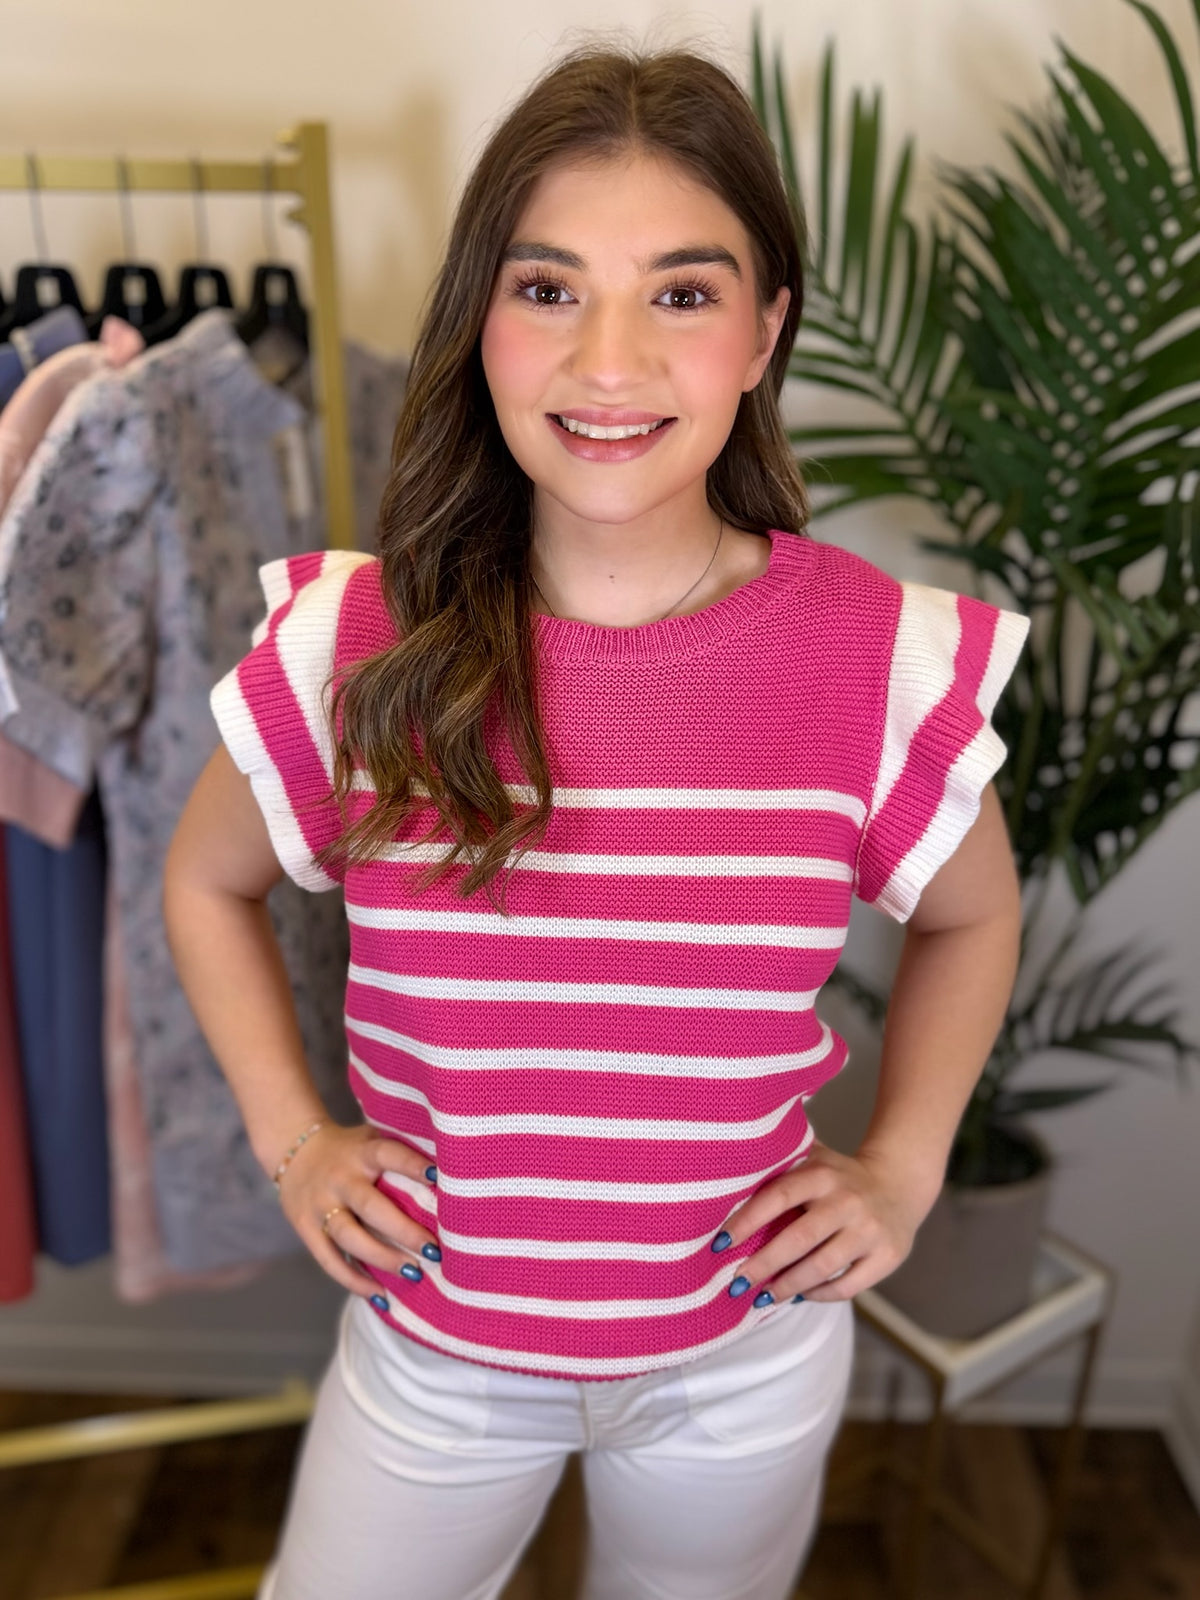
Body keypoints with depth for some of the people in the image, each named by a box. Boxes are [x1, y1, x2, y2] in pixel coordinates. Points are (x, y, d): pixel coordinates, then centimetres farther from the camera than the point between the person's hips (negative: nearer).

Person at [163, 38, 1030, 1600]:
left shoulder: (883, 660, -18)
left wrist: (902, 1167, -4)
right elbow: (208, 884, 2)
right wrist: (292, 1135, -4)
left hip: (747, 1358, 1)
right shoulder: (352, 644, -17)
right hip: (432, 1342, 1)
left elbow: (971, 917, 2)